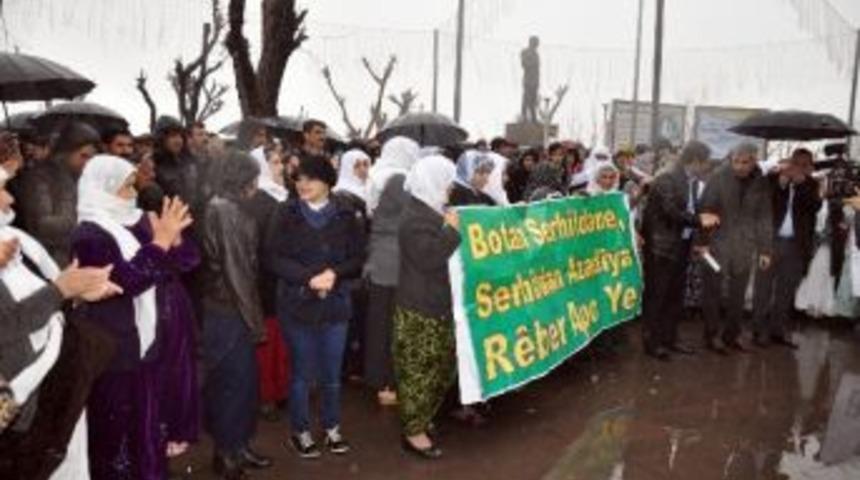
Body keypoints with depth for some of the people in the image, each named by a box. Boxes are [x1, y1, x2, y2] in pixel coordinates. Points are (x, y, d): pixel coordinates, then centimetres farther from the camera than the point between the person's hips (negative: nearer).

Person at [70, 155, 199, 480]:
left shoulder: (138, 222, 8)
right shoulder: (89, 236, -14)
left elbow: (187, 261, 5)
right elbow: (128, 279, -29)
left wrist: (173, 237, -14)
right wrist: (161, 240, -26)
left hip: (151, 338, 7)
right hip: (116, 349, -7)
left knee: (147, 414, 20)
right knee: (117, 426, 3)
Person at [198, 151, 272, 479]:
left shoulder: (232, 208, 10)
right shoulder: (224, 211, -18)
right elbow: (234, 269, -20)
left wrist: (253, 316, 11)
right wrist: (254, 319, -15)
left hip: (232, 308, 9)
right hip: (229, 311, -9)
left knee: (244, 379, 16)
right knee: (233, 381, 3)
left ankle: (238, 446, 29)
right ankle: (226, 453, 17)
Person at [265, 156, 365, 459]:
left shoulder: (345, 215, 0)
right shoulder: (286, 214, -3)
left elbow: (358, 258, 1)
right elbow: (274, 258, -8)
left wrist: (335, 273, -18)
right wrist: (309, 277, -19)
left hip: (335, 304, 1)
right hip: (297, 304, -1)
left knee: (332, 372, 11)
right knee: (302, 372, 8)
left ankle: (332, 428, 30)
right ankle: (300, 432, 24)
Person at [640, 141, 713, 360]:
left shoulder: (693, 182, 10)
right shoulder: (667, 179, -14)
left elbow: (689, 211, 11)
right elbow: (671, 211, -23)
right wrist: (699, 221, -16)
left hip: (681, 246, 8)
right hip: (661, 246, -8)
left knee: (675, 296, 13)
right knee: (656, 295, 1)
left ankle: (670, 338, 23)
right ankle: (652, 341, 9)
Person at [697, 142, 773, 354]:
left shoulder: (761, 183, 2)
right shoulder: (719, 177, -8)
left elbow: (765, 217, 6)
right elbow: (705, 209, -8)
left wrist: (765, 249, 3)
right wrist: (702, 241, -13)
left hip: (745, 247, 3)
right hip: (717, 243, -3)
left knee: (738, 294, 10)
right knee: (713, 291, 5)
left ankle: (732, 335, 23)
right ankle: (712, 335, 16)